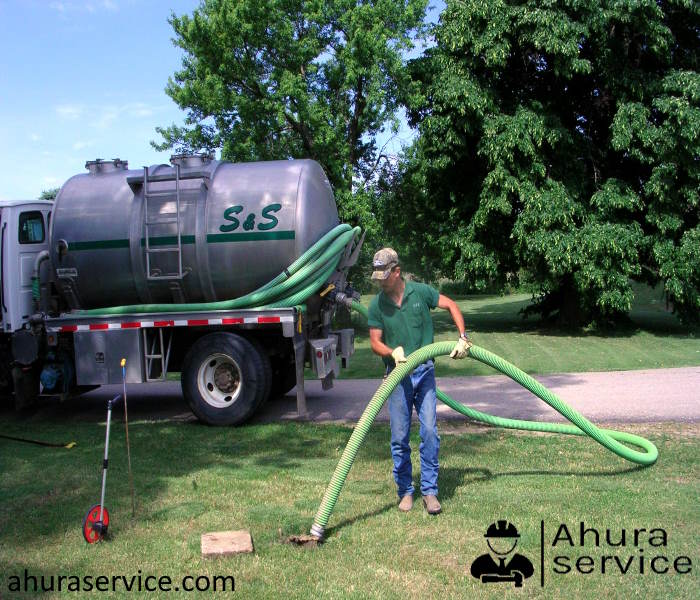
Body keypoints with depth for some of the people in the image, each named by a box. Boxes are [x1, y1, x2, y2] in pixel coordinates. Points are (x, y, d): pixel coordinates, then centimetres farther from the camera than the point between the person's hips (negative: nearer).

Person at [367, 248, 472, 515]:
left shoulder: (420, 292, -2)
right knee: (399, 437, 3)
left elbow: (451, 306, 8)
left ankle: (430, 491, 7)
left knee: (429, 431, -4)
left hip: (425, 372, 0)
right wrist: (392, 352, -21)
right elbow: (375, 342, 0)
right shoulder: (377, 305, -1)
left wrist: (463, 337, -2)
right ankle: (405, 491, 17)